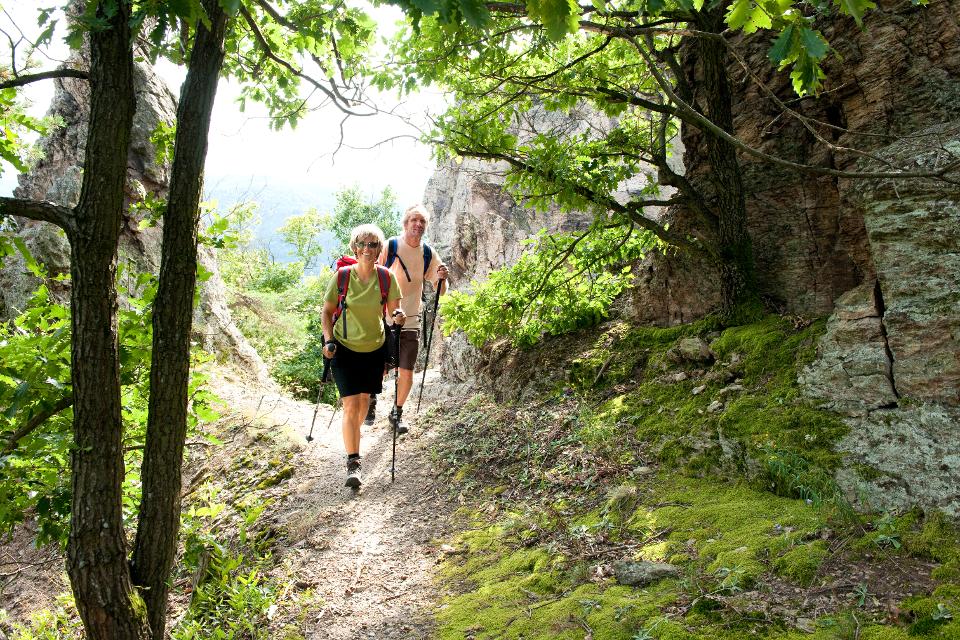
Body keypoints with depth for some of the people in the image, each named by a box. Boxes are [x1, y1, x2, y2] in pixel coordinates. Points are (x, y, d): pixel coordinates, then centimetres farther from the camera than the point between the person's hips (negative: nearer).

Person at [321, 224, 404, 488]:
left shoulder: (386, 277, -9)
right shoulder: (342, 276, -13)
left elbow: (393, 311, 0)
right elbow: (327, 311, -2)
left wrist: (398, 316, -23)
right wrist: (328, 340, -14)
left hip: (374, 349, 3)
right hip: (345, 348, -2)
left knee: (364, 399, 18)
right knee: (351, 404, -10)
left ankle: (353, 434, 48)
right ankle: (353, 463, -5)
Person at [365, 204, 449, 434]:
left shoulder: (428, 254, 3)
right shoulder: (390, 246, -8)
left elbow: (440, 291, 7)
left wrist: (442, 278, -14)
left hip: (411, 322, 3)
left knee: (406, 373, 2)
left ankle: (397, 413, 25)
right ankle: (371, 400, 35)